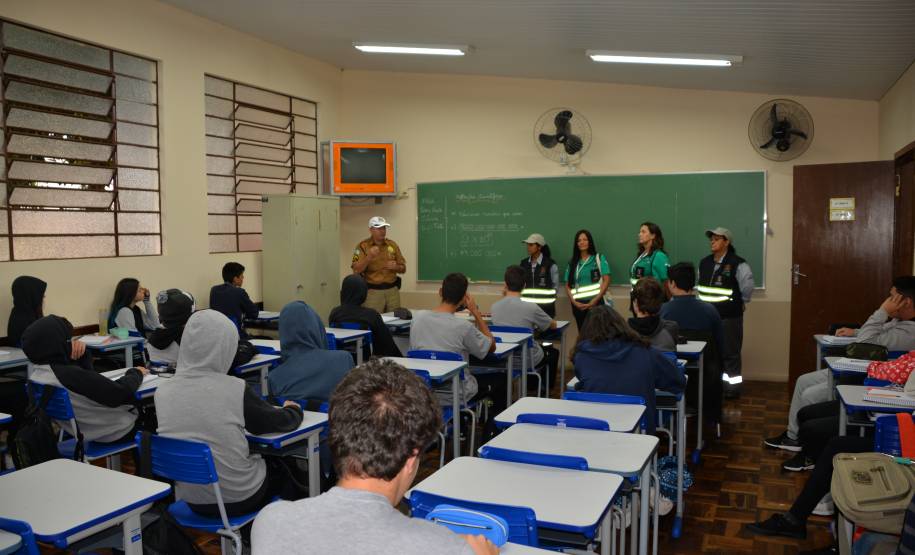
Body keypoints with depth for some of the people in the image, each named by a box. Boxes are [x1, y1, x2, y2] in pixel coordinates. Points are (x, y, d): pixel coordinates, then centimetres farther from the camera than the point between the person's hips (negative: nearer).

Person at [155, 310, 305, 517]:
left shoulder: (162, 391, -9)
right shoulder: (235, 390, -22)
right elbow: (282, 423, -7)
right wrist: (293, 409, 15)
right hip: (238, 499, -4)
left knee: (270, 461, 29)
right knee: (283, 465, 26)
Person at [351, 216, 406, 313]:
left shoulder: (392, 245, 8)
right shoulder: (362, 246, -3)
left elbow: (403, 268, 13)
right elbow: (356, 271, -11)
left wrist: (395, 267, -9)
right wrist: (369, 257, -24)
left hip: (392, 290, 4)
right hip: (372, 291, -4)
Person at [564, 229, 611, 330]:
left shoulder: (599, 258, 5)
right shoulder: (572, 263, 11)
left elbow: (606, 280, -3)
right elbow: (568, 285, 10)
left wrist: (595, 300, -12)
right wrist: (574, 302, -6)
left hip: (595, 303, -3)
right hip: (578, 305, 3)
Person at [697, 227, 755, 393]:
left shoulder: (737, 264, -14)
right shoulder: (704, 263, 10)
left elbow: (747, 287, -15)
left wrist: (741, 302, -2)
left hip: (729, 317, -7)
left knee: (730, 353, 0)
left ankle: (733, 385, 11)